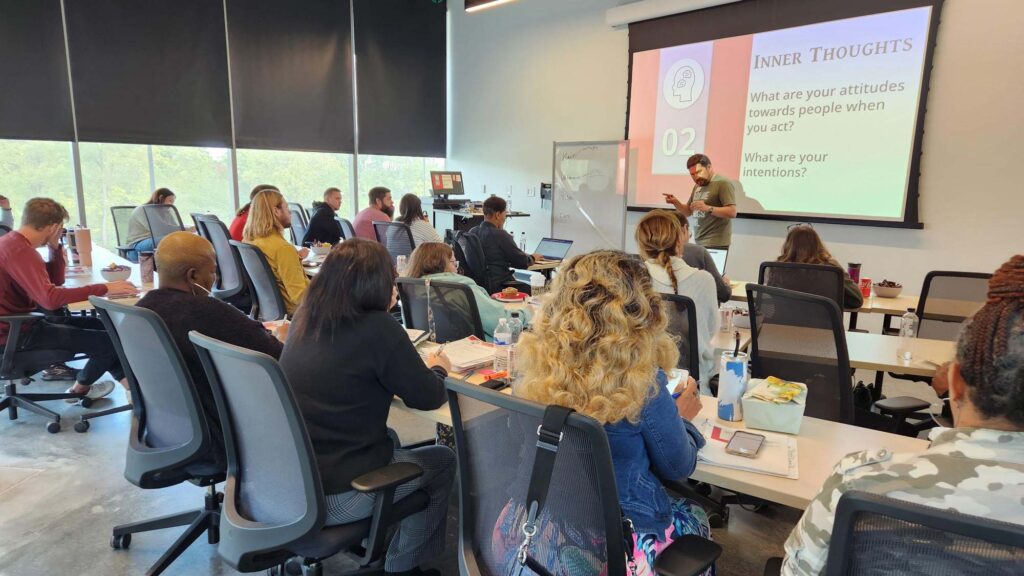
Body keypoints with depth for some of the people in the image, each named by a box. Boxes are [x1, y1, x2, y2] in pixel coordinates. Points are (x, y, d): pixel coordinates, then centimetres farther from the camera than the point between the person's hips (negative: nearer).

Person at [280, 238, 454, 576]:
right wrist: (437, 368, 11)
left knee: (388, 438, 32)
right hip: (334, 496, -7)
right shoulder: (379, 329, -20)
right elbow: (428, 397, -9)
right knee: (442, 461, 15)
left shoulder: (304, 318, 0)